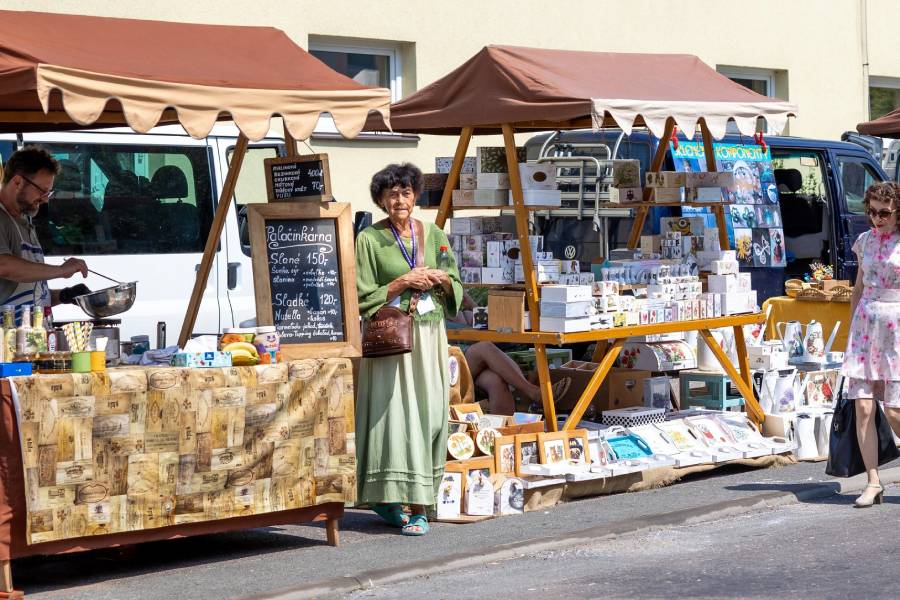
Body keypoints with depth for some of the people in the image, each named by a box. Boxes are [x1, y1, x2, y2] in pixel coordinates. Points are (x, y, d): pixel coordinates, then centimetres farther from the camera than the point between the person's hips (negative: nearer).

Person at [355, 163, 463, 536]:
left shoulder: (434, 235, 11)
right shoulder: (369, 239, -1)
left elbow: (457, 291, 16)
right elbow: (364, 298, -4)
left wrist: (442, 280, -4)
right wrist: (403, 283, -12)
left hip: (430, 336, 4)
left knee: (430, 415, 0)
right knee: (397, 415, -10)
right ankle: (415, 507, -6)